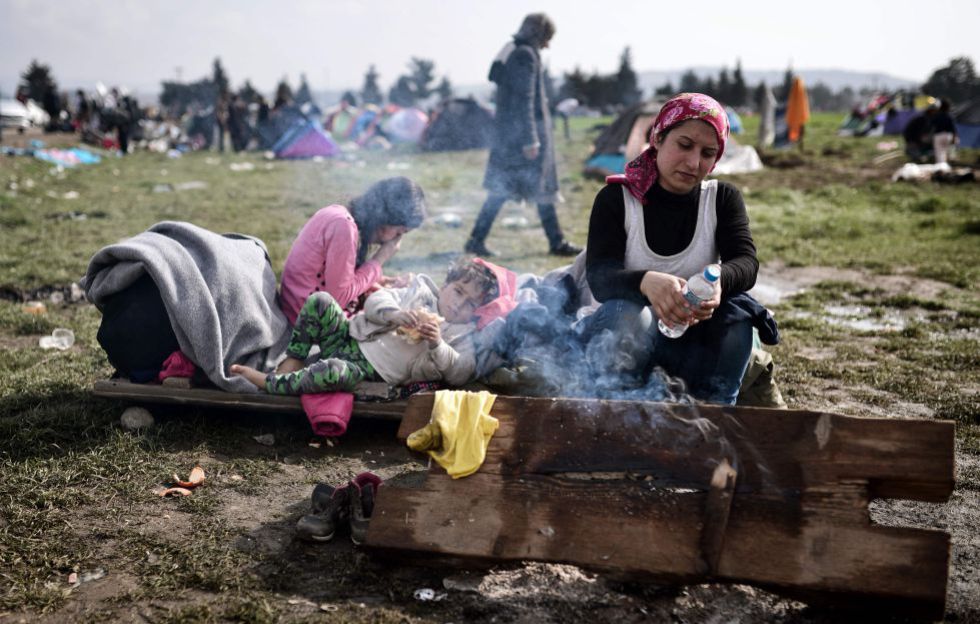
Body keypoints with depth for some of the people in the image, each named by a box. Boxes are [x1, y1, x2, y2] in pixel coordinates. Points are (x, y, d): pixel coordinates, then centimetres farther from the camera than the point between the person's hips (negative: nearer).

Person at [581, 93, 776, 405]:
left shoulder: (723, 199, 3)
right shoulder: (616, 198, -6)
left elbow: (747, 262, -14)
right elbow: (598, 278, -20)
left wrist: (720, 281, -41)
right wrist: (645, 282, -45)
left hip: (693, 336, 3)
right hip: (624, 332, -3)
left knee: (737, 309, -27)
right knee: (629, 315, -36)